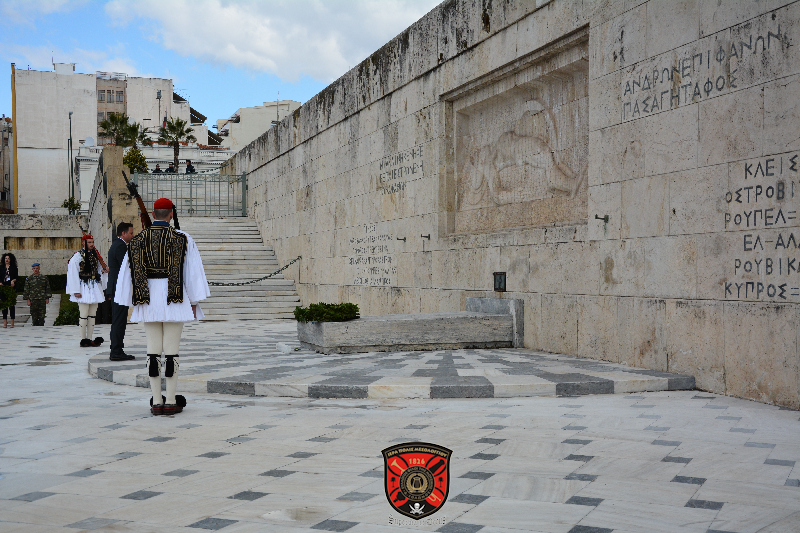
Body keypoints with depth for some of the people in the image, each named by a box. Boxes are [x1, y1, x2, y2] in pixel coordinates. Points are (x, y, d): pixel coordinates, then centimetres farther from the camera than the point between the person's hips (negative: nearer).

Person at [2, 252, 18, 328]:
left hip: (11, 287, -2)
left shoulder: (14, 267, 7)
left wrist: (13, 280, -15)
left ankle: (12, 322, -3)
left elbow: (16, 277, 4)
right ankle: (5, 322, 4)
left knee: (11, 304, -5)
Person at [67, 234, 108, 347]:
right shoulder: (78, 255, -6)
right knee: (84, 315, -6)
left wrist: (104, 271, 0)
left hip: (94, 287, 6)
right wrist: (76, 290, -15)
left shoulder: (95, 255, 13)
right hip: (84, 288, -6)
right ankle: (83, 339, 1)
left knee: (92, 314, 6)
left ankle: (89, 339, 11)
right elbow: (72, 272, -10)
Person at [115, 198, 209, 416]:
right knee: (171, 350, 1)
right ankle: (171, 401, 3)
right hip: (174, 300, -3)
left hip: (148, 300, 3)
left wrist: (132, 302, 13)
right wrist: (194, 302, 2)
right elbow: (192, 272, -4)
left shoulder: (138, 240, 5)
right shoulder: (182, 238, -4)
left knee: (153, 350, 7)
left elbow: (128, 273, 6)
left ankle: (156, 402, 8)